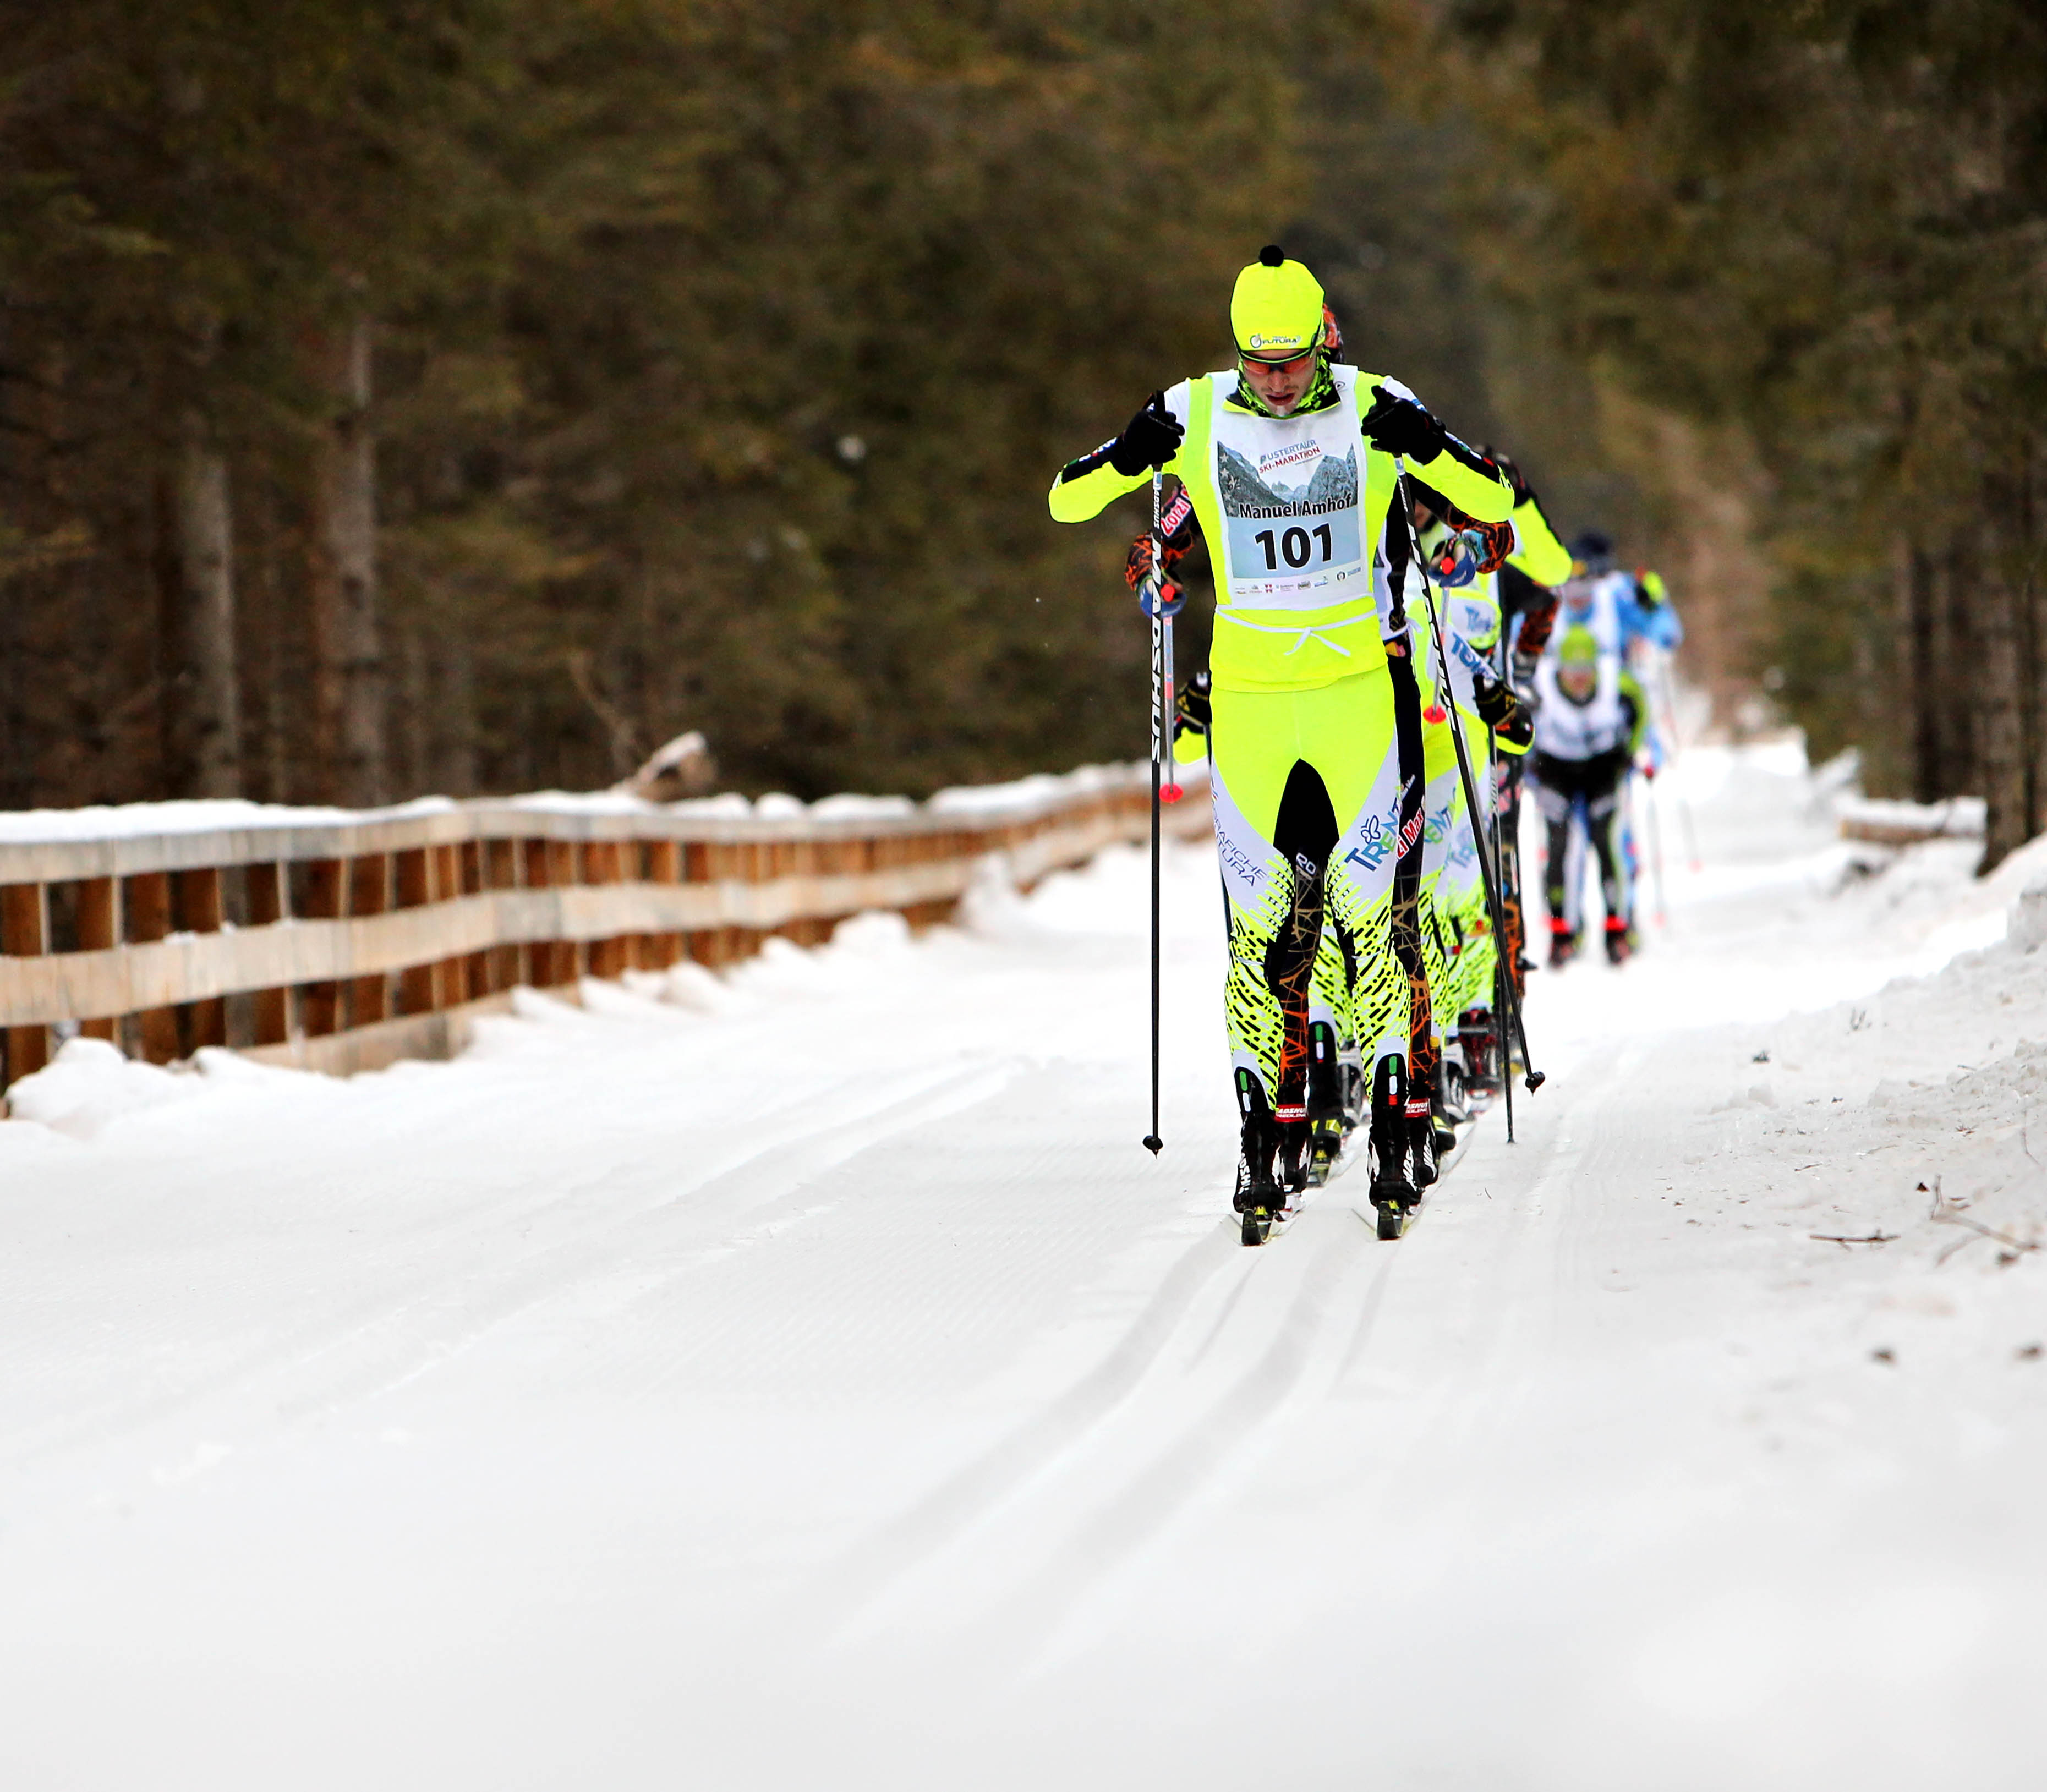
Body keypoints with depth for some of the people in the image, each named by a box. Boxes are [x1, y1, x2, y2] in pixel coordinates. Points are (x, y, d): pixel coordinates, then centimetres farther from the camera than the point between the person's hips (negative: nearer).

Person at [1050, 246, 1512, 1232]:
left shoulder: (1373, 409, -3)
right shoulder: (1195, 415, -1)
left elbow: (1493, 501, -3)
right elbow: (1066, 502, 1)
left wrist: (1427, 445, -22)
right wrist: (1129, 456, -19)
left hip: (1356, 684, -1)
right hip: (1248, 695, 1)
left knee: (1366, 901, -6)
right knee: (1258, 916, 0)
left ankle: (1396, 1111, 0)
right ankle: (1262, 1116, 7)